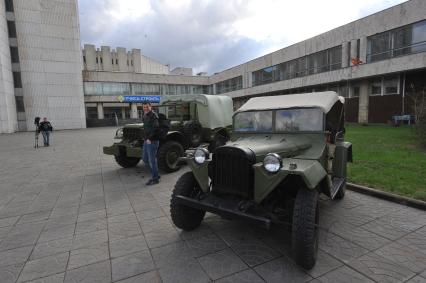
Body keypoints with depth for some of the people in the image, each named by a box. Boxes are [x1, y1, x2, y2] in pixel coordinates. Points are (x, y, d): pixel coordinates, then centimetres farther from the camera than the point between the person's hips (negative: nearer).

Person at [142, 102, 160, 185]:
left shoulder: (153, 115, -13)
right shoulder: (145, 116, 15)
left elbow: (155, 128, -23)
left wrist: (150, 138, -24)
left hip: (152, 141, -10)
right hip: (146, 140, 10)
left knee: (152, 160, -3)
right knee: (145, 158, 16)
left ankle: (155, 179, 10)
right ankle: (155, 174, 28)